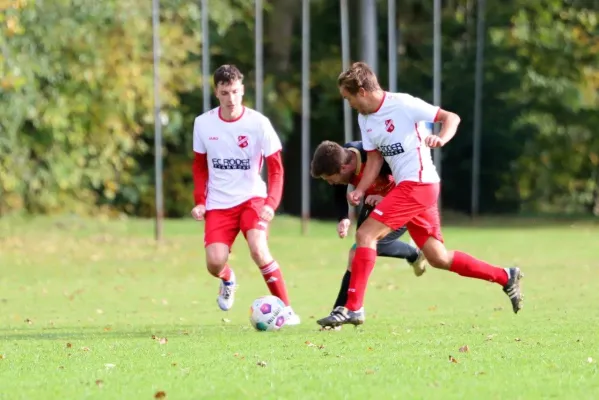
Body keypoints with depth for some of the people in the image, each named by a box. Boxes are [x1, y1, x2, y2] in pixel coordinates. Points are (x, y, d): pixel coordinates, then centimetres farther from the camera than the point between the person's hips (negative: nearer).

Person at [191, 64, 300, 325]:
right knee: (214, 262, -13)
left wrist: (271, 203, -19)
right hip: (218, 203, 2)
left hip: (251, 198, -2)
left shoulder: (258, 123, -11)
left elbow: (276, 167, -5)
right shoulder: (203, 124, -3)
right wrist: (200, 201, -1)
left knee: (258, 249, -27)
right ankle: (228, 280, 28)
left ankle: (285, 308, -11)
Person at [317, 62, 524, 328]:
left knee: (365, 235, -16)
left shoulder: (402, 104, -12)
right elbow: (375, 158, 16)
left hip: (418, 184, -9)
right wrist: (360, 190, 0)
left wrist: (441, 139, -30)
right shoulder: (364, 119, 12)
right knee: (438, 258, 11)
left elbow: (451, 118, -9)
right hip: (407, 188, 9)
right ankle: (505, 277, 21)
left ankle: (353, 308, -15)